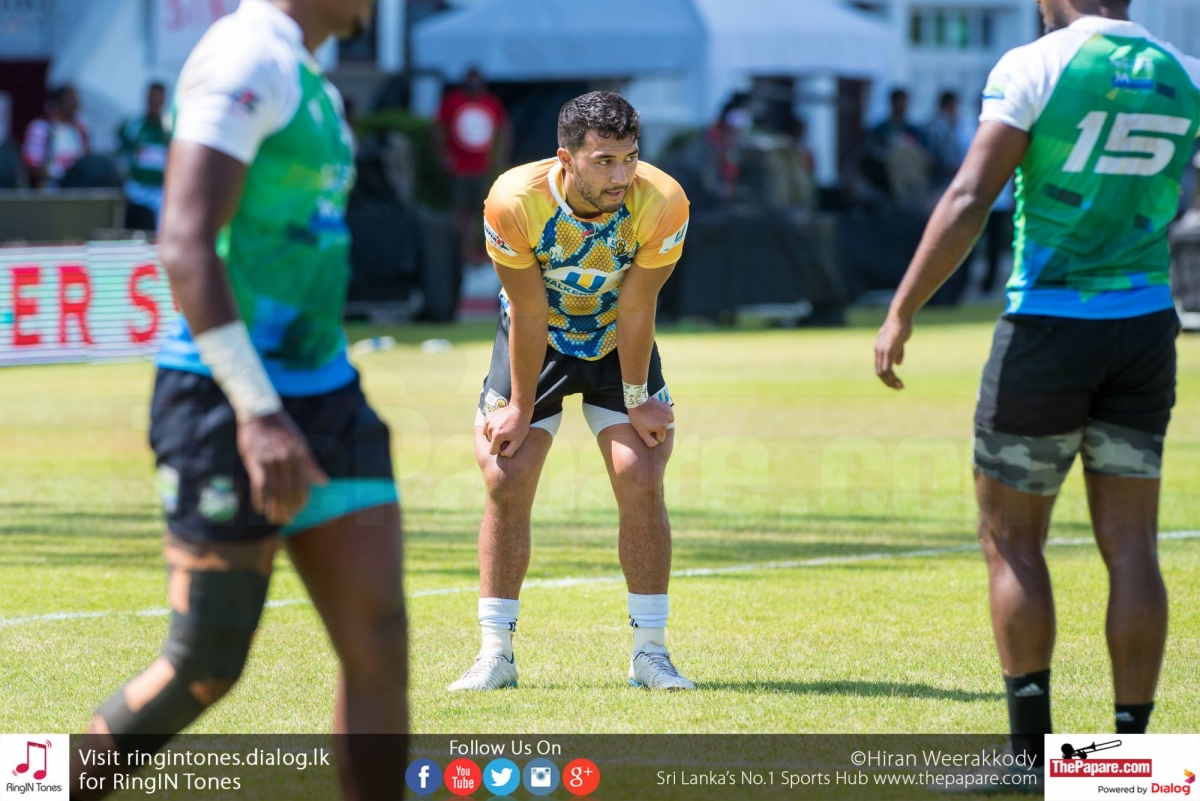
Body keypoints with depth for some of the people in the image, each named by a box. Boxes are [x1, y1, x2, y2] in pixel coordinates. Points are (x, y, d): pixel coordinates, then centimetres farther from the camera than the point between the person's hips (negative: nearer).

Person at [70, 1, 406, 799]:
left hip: (323, 397, 9)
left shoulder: (308, 81, 17)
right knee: (205, 669, -4)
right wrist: (258, 414, -29)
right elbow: (186, 246, -23)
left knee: (380, 642, 0)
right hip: (229, 403, -9)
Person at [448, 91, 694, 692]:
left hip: (619, 343, 1)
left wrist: (638, 400, -11)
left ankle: (649, 652, 0)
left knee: (642, 484, -10)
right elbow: (529, 313, -21)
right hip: (535, 341, 0)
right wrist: (521, 408, -13)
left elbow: (635, 308, -18)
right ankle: (495, 654, 3)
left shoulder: (661, 203, -29)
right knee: (505, 484, -7)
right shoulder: (515, 202, -31)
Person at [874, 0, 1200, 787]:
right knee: (1131, 545, 6)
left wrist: (902, 313, -13)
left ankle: (1030, 746, 3)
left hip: (1049, 330, -4)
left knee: (1012, 539, 7)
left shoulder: (1035, 67, -10)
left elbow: (970, 200, -15)